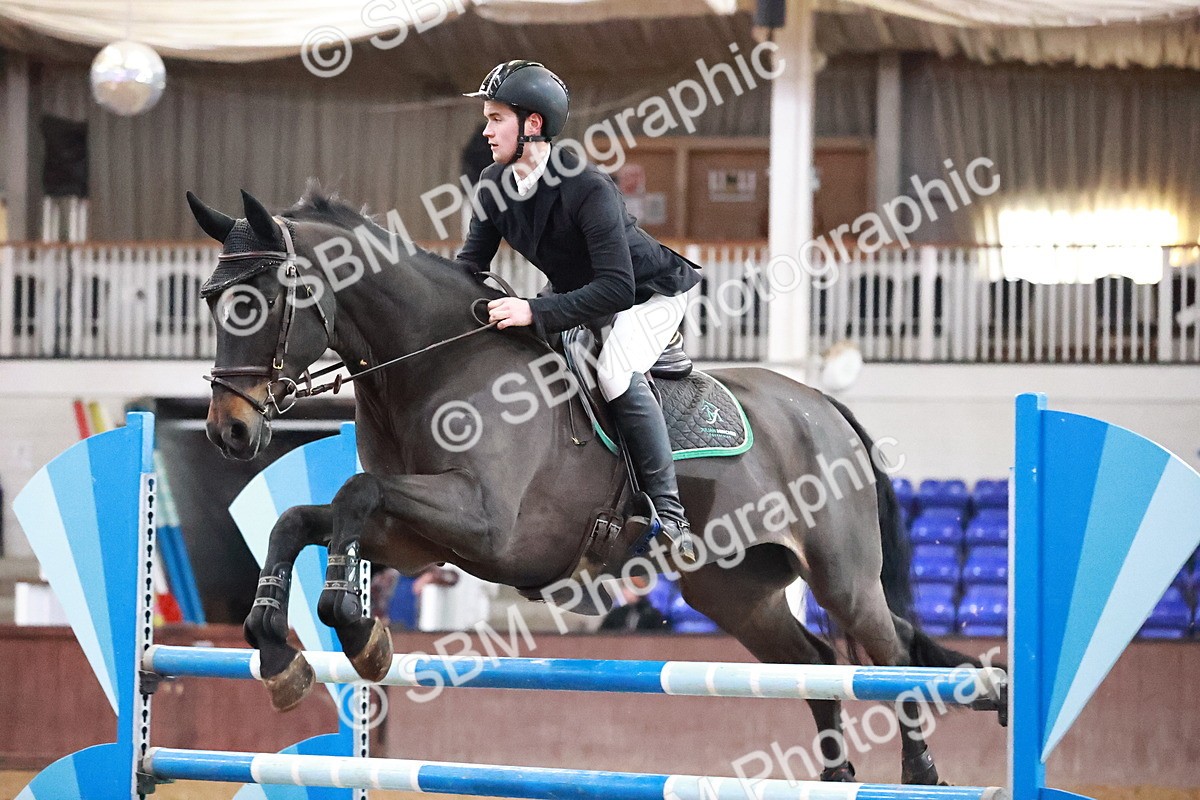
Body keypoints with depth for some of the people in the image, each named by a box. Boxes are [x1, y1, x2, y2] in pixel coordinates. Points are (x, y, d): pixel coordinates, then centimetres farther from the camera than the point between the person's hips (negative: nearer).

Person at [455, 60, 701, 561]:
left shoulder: (589, 190, -35)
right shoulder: (493, 185, -12)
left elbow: (617, 289, -39)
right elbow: (471, 263, -1)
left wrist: (537, 312, -46)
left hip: (647, 292, -8)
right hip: (576, 296, 9)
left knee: (615, 373, -33)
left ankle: (669, 510, -27)